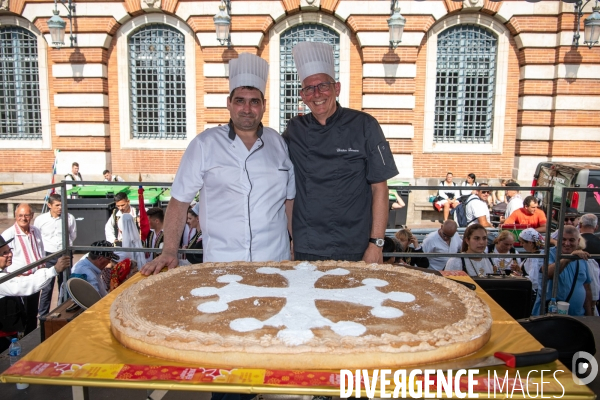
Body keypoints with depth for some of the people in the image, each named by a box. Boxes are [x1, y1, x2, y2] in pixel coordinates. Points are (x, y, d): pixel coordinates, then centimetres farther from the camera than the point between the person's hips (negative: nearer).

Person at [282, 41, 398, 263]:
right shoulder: (295, 130, 3)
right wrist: (287, 240, -1)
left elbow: (379, 188, -4)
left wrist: (376, 244, -8)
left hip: (353, 250, -2)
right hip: (306, 251, 2)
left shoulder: (363, 126, -4)